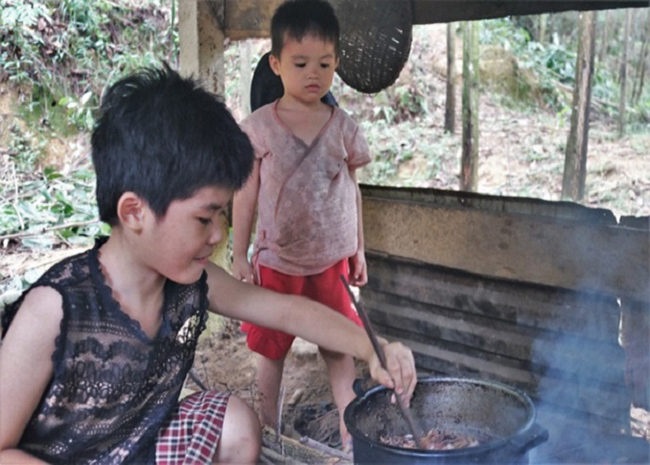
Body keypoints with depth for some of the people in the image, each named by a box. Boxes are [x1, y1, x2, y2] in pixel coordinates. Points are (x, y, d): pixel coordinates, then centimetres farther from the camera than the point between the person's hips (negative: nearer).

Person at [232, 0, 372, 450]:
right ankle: (268, 426, 30)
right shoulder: (259, 127, -7)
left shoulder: (344, 127, -1)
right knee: (272, 348, 12)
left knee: (340, 345, 9)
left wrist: (359, 249, 10)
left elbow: (352, 189, 8)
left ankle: (349, 427, 24)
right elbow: (246, 194, -3)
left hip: (332, 261, 2)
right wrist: (240, 256, -4)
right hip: (276, 261, -1)